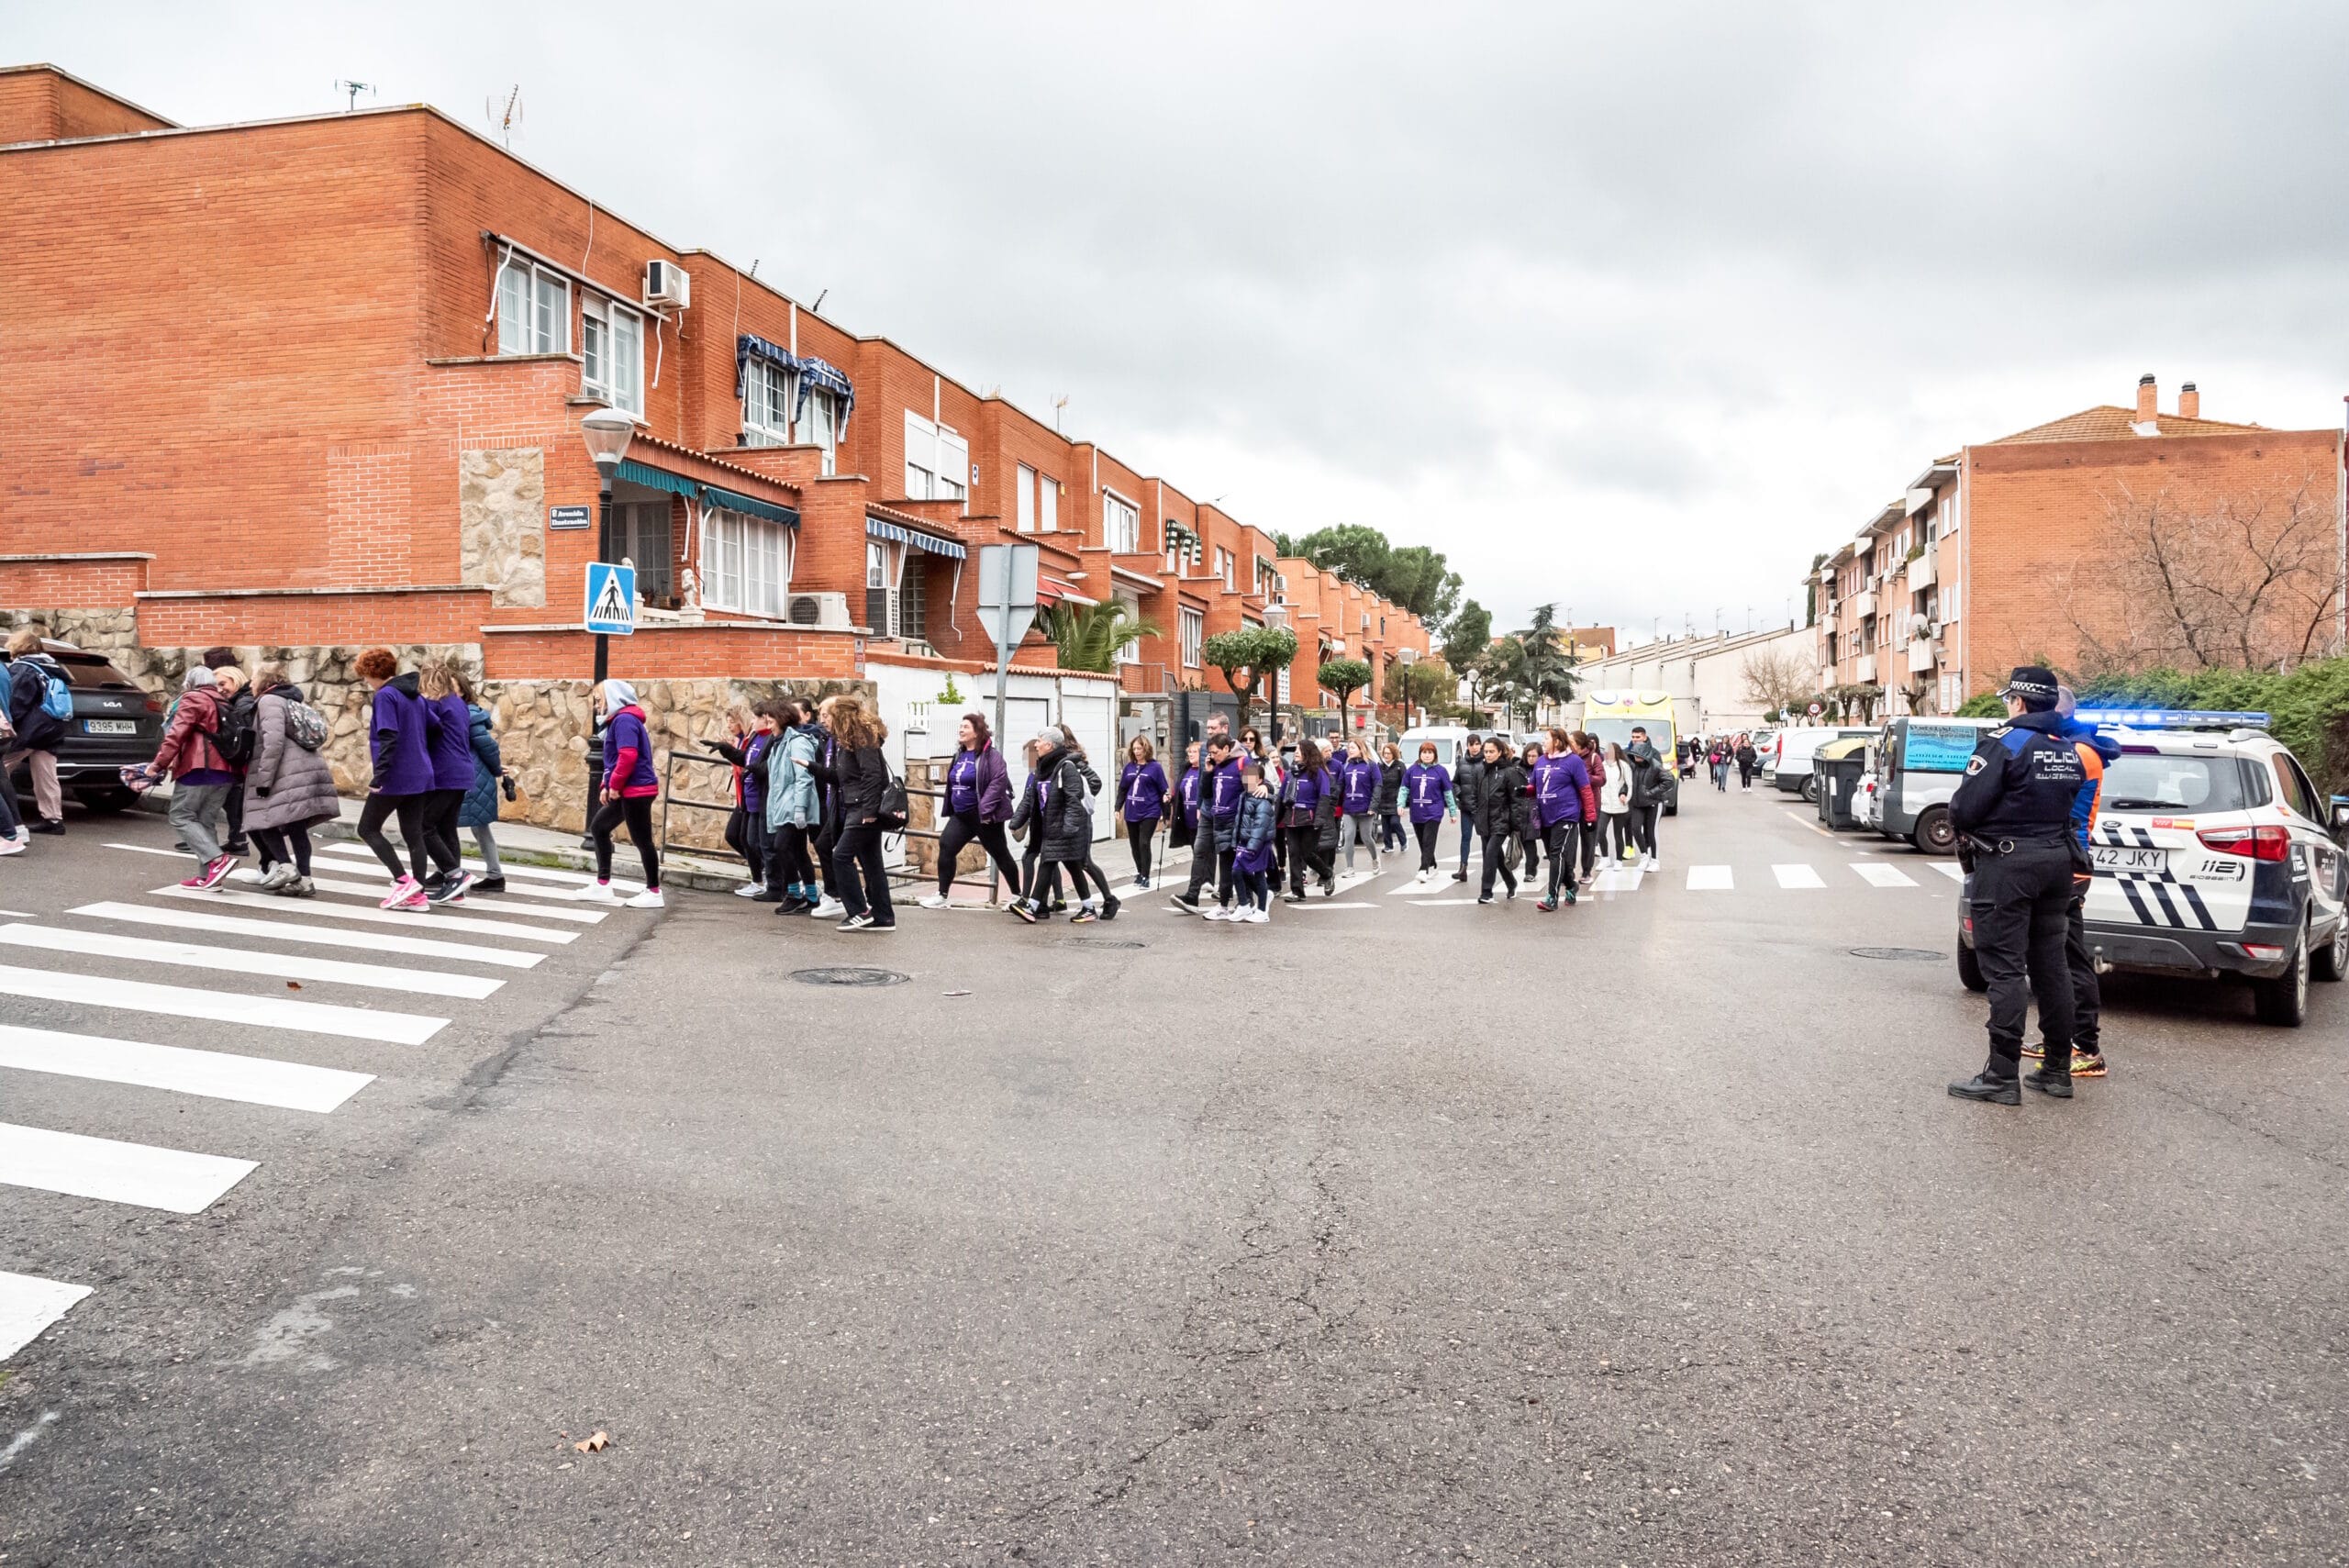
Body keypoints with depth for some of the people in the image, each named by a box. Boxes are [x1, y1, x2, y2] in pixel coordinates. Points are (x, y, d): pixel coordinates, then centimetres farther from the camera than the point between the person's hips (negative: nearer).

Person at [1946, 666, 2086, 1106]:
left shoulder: (2003, 742, -13)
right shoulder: (2070, 750, 12)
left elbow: (1965, 809, -19)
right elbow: (2071, 806, 15)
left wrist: (1957, 810, 2)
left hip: (2006, 864, -8)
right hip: (2057, 861, 8)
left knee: (2005, 969, -6)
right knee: (2051, 965, 14)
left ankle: (2003, 1075, -5)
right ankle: (2058, 1069, 20)